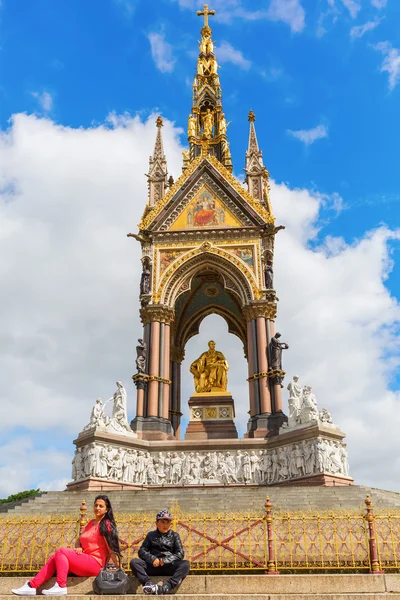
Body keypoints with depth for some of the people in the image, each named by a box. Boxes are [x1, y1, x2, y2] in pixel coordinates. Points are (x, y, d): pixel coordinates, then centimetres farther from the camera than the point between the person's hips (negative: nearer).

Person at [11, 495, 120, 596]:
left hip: (95, 563, -8)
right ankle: (32, 586, -15)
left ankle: (61, 587, -25)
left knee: (60, 551, -18)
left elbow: (111, 547, -15)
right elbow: (79, 540, 19)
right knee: (54, 558, -8)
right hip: (84, 561, 8)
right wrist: (78, 547, -4)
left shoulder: (105, 524, -9)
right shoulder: (91, 522, 18)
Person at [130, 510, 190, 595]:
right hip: (153, 566, 1)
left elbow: (180, 554, 2)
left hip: (169, 566, -1)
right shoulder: (151, 535, 16)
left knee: (186, 564, -30)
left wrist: (165, 560, -13)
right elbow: (141, 551, 6)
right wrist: (152, 559, -13)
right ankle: (148, 584, -44)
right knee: (134, 562, -22)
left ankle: (166, 588, -48)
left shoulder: (174, 535, 13)